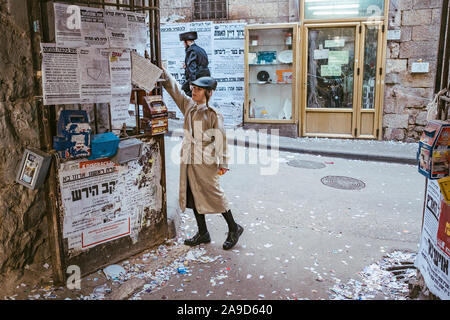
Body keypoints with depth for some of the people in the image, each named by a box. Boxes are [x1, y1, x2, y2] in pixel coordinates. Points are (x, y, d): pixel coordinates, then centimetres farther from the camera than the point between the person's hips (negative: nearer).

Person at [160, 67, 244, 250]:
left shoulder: (213, 114, -9)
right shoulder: (188, 105, 9)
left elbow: (220, 139, -9)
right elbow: (173, 88, 14)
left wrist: (222, 163, -10)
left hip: (206, 161, -7)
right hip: (188, 160, 7)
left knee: (213, 195, 0)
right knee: (193, 196, 12)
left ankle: (234, 229, 18)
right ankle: (203, 234, 26)